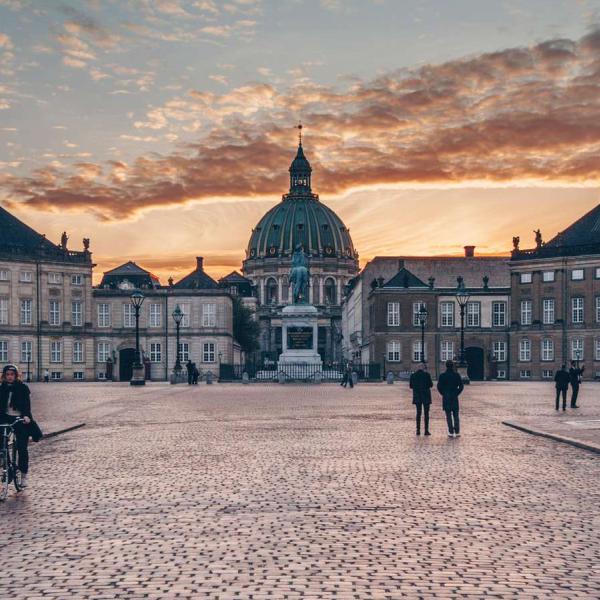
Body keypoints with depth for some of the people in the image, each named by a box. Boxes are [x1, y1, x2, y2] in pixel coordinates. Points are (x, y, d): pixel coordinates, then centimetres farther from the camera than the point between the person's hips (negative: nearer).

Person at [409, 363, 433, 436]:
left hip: (417, 396, 3)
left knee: (418, 413, 11)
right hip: (426, 397, -3)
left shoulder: (413, 375, 0)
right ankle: (426, 430, 0)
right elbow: (431, 385, -5)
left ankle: (418, 430, 7)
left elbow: (411, 386, 4)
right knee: (426, 413, 3)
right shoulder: (426, 375, -10)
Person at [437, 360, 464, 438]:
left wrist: (444, 394, 6)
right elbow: (461, 386, -2)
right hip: (455, 397, 1)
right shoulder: (457, 375, 0)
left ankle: (451, 432, -1)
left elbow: (439, 386, -6)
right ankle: (457, 432, 3)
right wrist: (457, 393, 7)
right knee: (456, 415, 8)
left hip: (446, 398, -1)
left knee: (448, 415, 2)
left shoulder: (442, 376, -4)